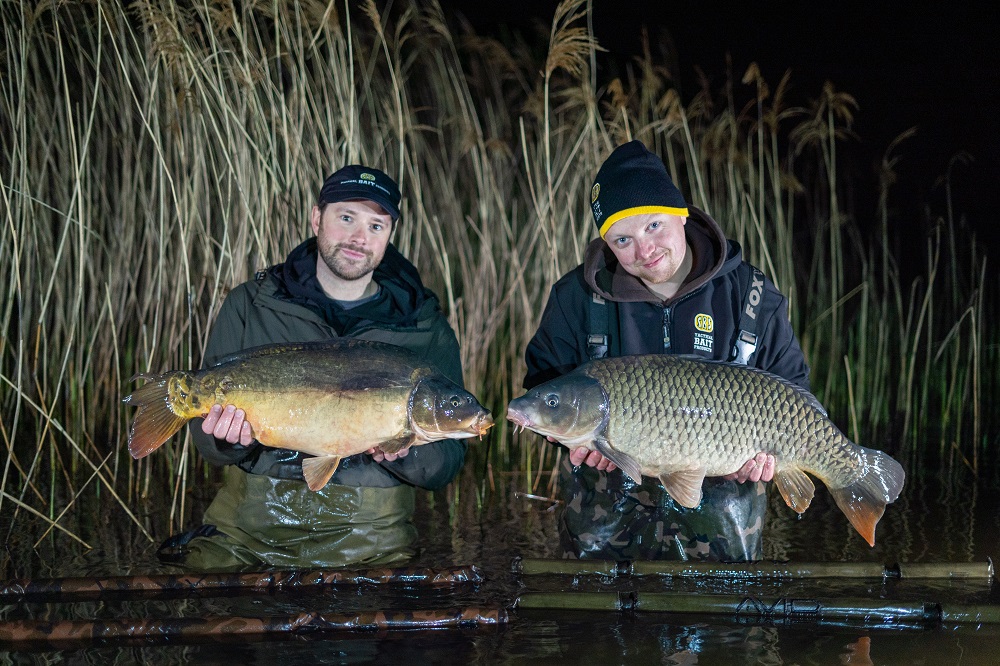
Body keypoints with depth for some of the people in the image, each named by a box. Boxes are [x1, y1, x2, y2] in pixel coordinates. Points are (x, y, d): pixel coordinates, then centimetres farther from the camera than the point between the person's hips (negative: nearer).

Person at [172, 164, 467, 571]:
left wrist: (402, 451, -19)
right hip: (247, 525, 1)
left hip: (363, 533, -1)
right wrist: (228, 440, -15)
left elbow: (446, 465, 3)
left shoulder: (425, 330, 4)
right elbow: (207, 440, 8)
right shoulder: (249, 306, 7)